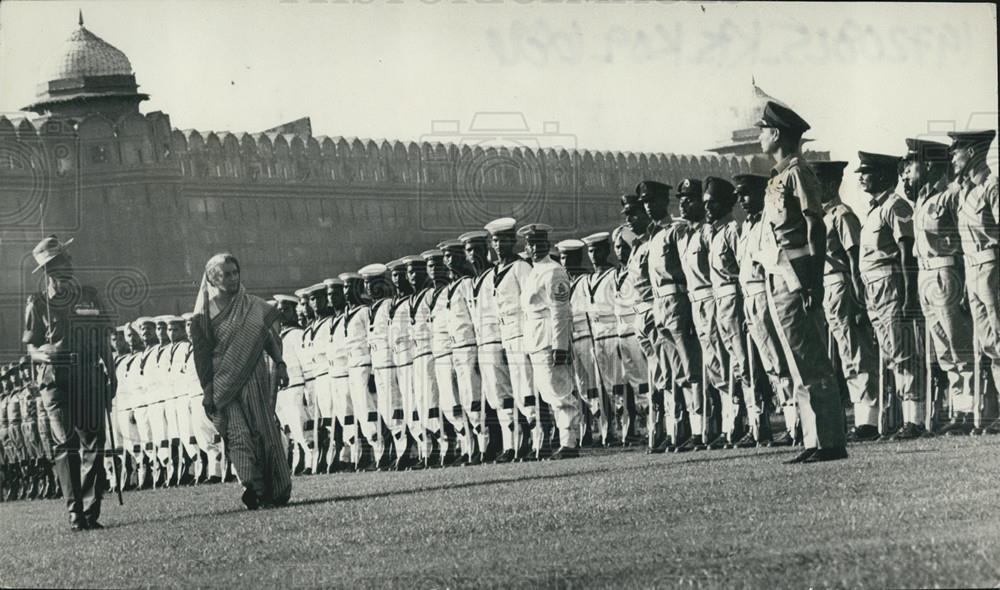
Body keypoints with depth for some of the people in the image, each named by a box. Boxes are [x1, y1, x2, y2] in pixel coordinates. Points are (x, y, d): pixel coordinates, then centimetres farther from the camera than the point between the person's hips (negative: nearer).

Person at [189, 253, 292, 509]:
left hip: (255, 380, 2)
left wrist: (279, 363, -5)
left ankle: (277, 489, 8)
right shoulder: (204, 315, 1)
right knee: (238, 433, -14)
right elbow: (202, 355, 1)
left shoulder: (253, 306, 7)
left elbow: (269, 335, 9)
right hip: (224, 383, -2)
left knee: (265, 430, 1)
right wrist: (208, 390, -4)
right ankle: (250, 485, -25)